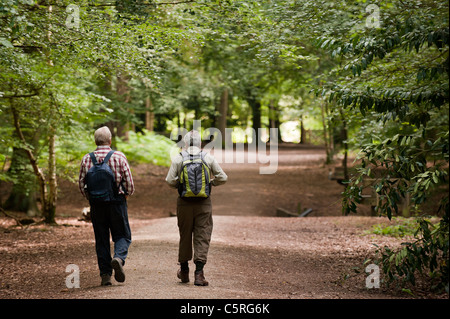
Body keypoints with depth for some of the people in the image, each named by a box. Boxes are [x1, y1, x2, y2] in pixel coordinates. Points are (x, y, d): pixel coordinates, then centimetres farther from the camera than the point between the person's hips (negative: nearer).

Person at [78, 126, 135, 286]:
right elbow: (129, 181, -5)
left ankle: (105, 274, 6)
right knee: (122, 235, 9)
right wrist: (127, 194, 15)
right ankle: (119, 258, -19)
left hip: (96, 203, 2)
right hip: (117, 201, -2)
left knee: (101, 239, 9)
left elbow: (81, 183, 4)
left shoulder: (87, 159, 1)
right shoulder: (119, 156, -5)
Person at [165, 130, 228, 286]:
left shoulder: (178, 159, -2)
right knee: (202, 238, 2)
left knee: (185, 236, 14)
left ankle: (184, 271, 27)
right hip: (204, 203, -1)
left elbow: (170, 180, -8)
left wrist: (179, 185, 12)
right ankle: (199, 273, -8)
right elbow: (222, 177, 0)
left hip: (184, 203, 1)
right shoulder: (208, 158, 0)